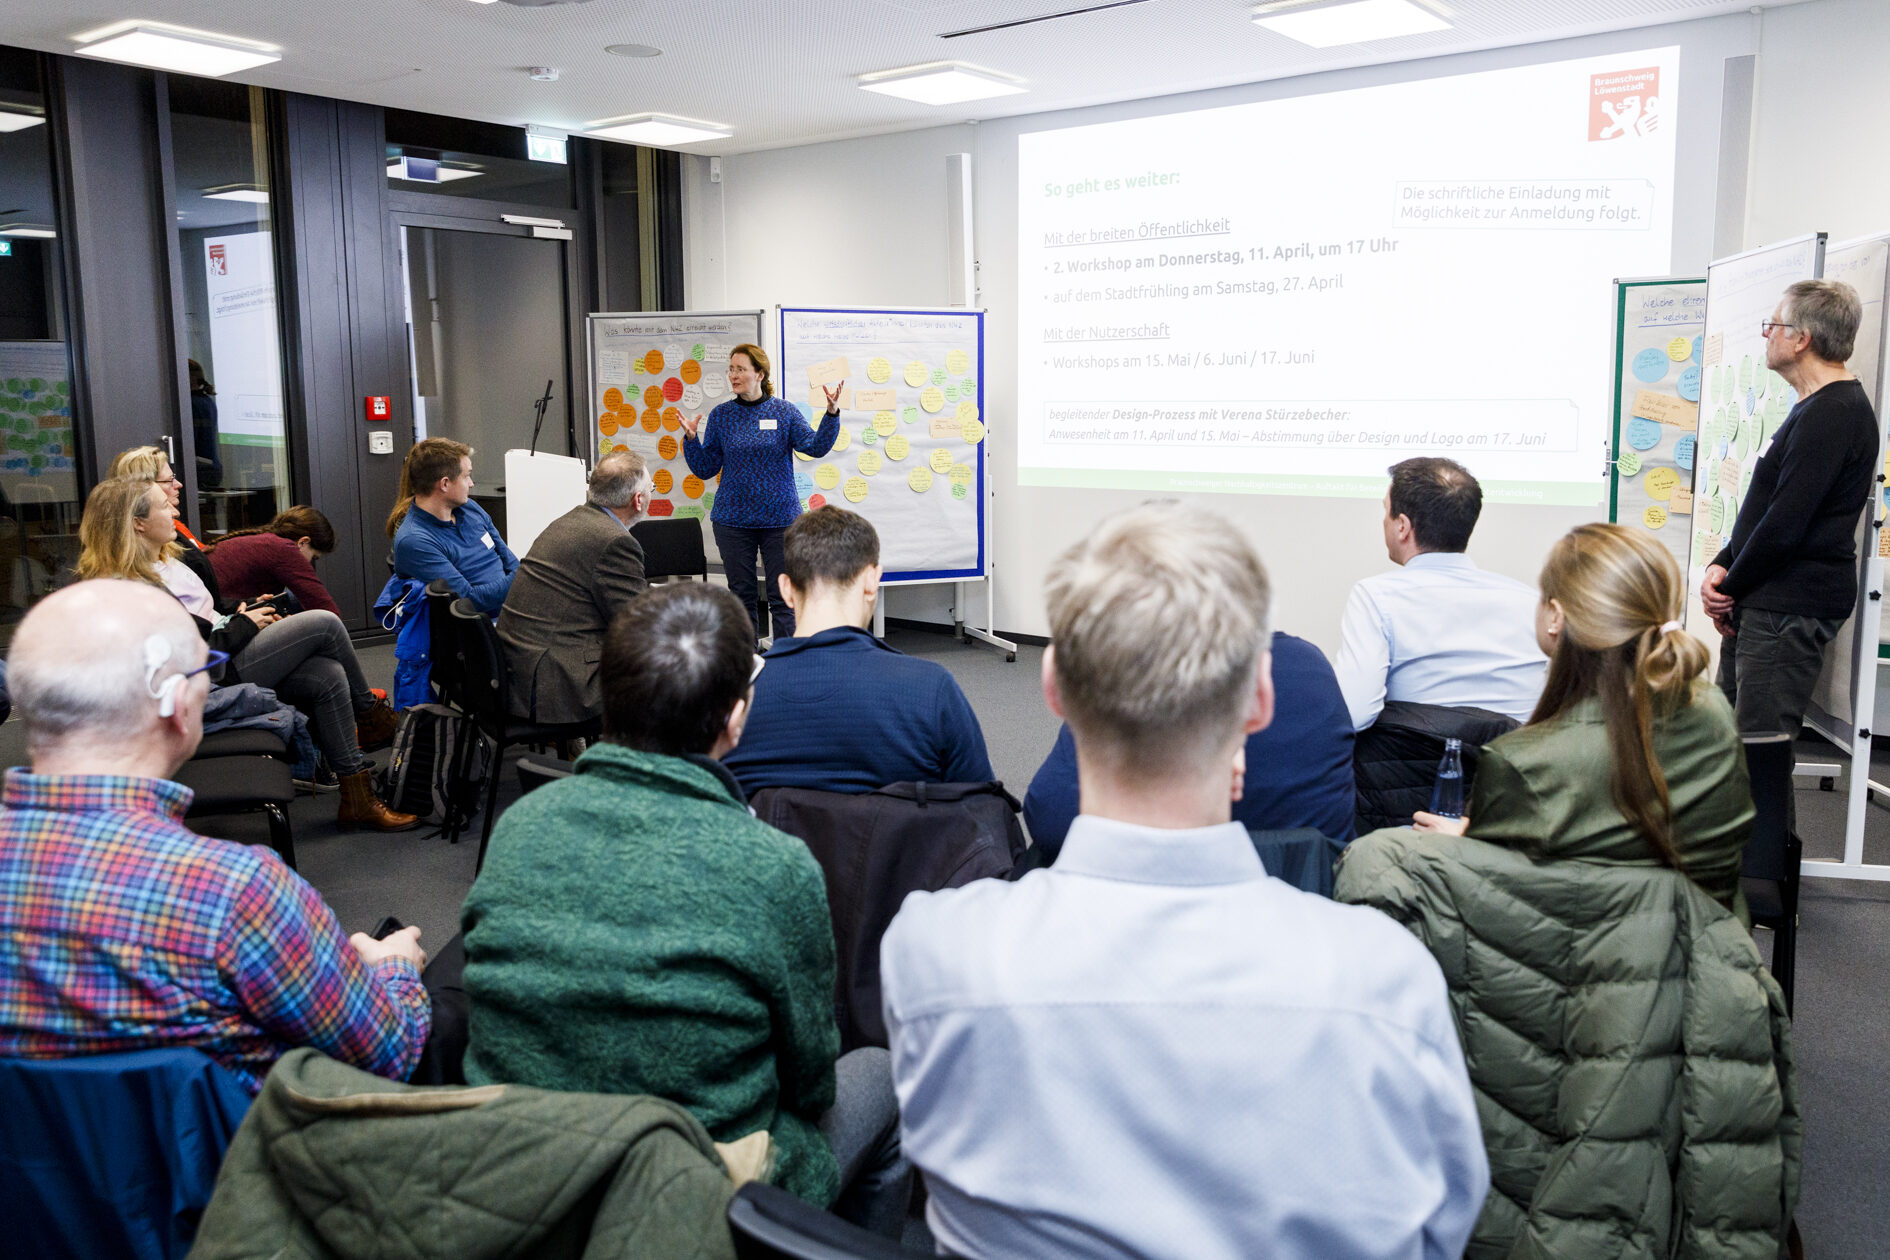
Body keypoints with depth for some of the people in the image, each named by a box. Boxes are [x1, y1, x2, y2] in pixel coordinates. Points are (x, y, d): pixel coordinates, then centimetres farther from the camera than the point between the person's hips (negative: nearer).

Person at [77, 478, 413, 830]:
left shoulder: (159, 561, 11)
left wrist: (242, 611, 10)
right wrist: (244, 625, -11)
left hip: (225, 650, 10)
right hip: (217, 677, -10)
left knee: (329, 676, -8)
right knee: (325, 623, -12)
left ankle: (357, 799, -4)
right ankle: (370, 712, 12)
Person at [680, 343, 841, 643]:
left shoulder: (784, 412, 1)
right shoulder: (721, 415, 4)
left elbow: (815, 446, -12)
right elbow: (705, 469, 5)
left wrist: (832, 412, -24)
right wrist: (691, 439, -11)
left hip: (779, 517, -1)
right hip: (733, 518, 2)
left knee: (782, 595, 1)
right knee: (741, 595, 7)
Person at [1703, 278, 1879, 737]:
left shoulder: (1833, 414, -15)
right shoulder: (1812, 408, 19)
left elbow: (1785, 524, -20)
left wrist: (1729, 588, -8)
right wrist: (1720, 566, 6)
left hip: (1791, 608, -10)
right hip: (1763, 603, 10)